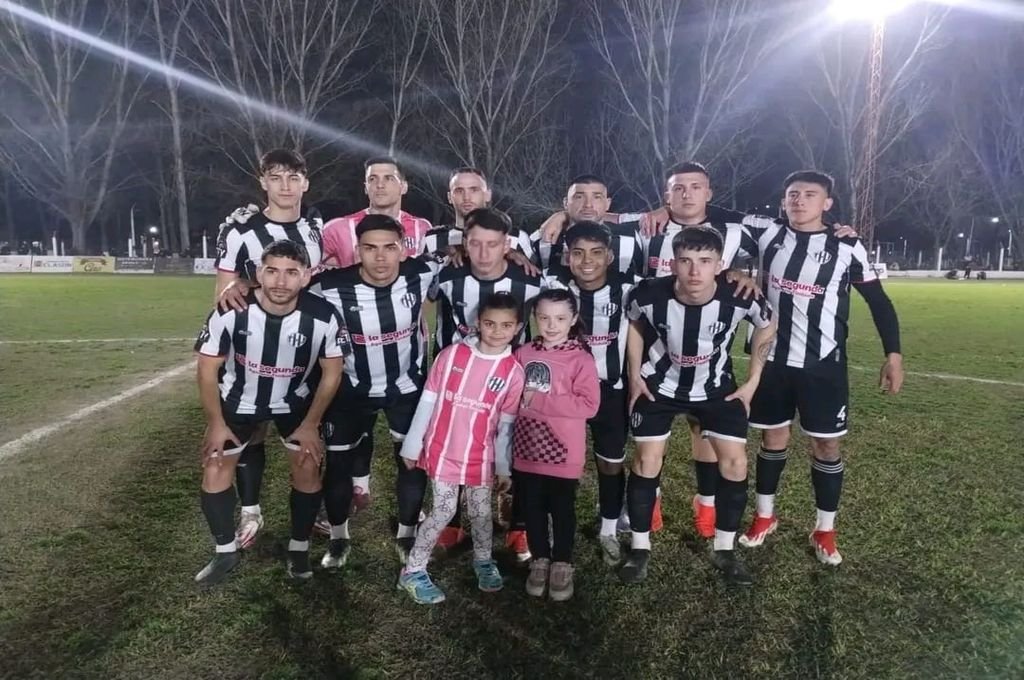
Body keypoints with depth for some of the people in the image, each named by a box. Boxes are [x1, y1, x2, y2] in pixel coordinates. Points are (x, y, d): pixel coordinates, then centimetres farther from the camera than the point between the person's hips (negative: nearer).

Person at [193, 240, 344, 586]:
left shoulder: (323, 318, -29)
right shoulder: (231, 313, -30)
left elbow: (331, 373, -12)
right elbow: (207, 368, -14)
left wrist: (310, 425, -9)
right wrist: (216, 423, -9)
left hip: (294, 401, 0)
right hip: (238, 401, 0)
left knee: (308, 467, -3)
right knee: (215, 471, 0)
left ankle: (299, 549, 19)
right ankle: (226, 552, 22)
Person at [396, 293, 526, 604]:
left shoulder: (513, 371, -7)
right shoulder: (451, 354, -11)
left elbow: (506, 423, 0)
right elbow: (428, 401, -5)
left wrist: (503, 466, 4)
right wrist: (412, 445, -1)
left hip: (481, 456, 2)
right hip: (442, 450, -2)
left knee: (481, 511, 15)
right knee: (444, 511, 2)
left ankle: (483, 561, 41)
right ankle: (412, 571, 19)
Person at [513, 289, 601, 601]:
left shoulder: (581, 359, -11)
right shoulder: (523, 354, 1)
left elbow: (589, 405, -19)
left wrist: (539, 400, -21)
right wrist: (520, 400, -8)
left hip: (563, 452, -3)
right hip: (527, 448, 4)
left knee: (562, 510, 12)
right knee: (532, 509, 15)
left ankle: (562, 564, 32)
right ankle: (540, 560, 35)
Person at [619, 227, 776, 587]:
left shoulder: (740, 298, -27)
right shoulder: (650, 294, -28)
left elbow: (767, 326, -3)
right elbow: (633, 322, -3)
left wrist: (753, 382, -2)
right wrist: (635, 375, -3)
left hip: (716, 387, 1)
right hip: (659, 384, -1)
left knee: (734, 459, -4)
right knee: (647, 458, -4)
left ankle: (724, 549, 16)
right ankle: (640, 547, 13)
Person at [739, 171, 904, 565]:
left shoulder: (846, 247, -5)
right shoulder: (768, 235, -1)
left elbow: (878, 301, 2)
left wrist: (893, 354, -2)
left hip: (824, 365, -1)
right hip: (773, 359, 2)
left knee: (826, 444, 6)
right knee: (773, 437, 13)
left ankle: (825, 530, 22)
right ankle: (765, 517, 30)